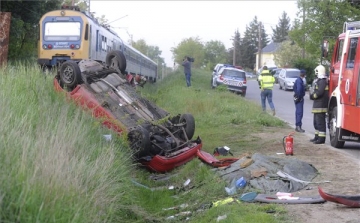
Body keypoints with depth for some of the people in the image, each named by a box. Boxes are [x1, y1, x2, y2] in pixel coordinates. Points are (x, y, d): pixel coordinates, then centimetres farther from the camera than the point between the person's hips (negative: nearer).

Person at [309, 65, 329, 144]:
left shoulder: (322, 81, -15)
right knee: (316, 122, 18)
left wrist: (313, 95, -10)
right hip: (317, 104, 11)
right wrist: (312, 94, 5)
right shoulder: (319, 80, 18)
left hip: (321, 105, -11)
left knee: (320, 122, -10)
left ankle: (321, 138, -9)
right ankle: (317, 137, 26)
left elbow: (320, 92, -23)